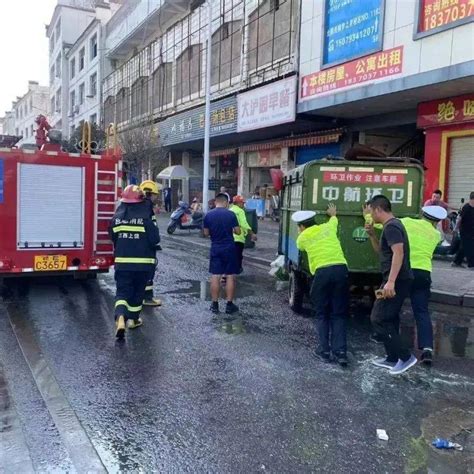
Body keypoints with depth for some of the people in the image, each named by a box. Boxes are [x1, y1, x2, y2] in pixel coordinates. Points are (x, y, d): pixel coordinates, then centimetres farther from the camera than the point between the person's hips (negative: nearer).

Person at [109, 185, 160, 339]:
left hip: (122, 262, 2)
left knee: (122, 291, 4)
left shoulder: (117, 218, -1)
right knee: (138, 292, 16)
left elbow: (113, 238, 11)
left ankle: (120, 317, -20)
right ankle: (133, 319, 27)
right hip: (143, 262, -2)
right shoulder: (145, 219, -12)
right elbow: (155, 239, -10)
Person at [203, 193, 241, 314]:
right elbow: (238, 231, -4)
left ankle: (215, 305, 11)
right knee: (231, 276, 5)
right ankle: (229, 305, 8)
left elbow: (206, 233, 6)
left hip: (215, 248, 2)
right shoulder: (231, 214, -7)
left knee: (215, 277, 6)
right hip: (229, 248, -2)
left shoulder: (208, 215, -1)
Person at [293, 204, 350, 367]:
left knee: (322, 314, 14)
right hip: (341, 269, 3)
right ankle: (340, 352, 4)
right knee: (339, 313, 10)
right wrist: (333, 213, 65)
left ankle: (325, 351, 12)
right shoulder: (328, 227, 19)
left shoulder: (302, 237, 13)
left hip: (322, 272, -2)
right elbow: (334, 219, 43)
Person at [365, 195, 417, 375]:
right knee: (389, 319, 16)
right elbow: (382, 251, 26)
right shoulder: (392, 225, 17)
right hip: (398, 281, 11)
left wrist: (390, 281, -34)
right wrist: (372, 234, 11)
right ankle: (392, 359, 24)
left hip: (396, 281, -11)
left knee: (378, 319, -8)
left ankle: (405, 356, -5)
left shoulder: (391, 226, -16)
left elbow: (398, 253, -28)